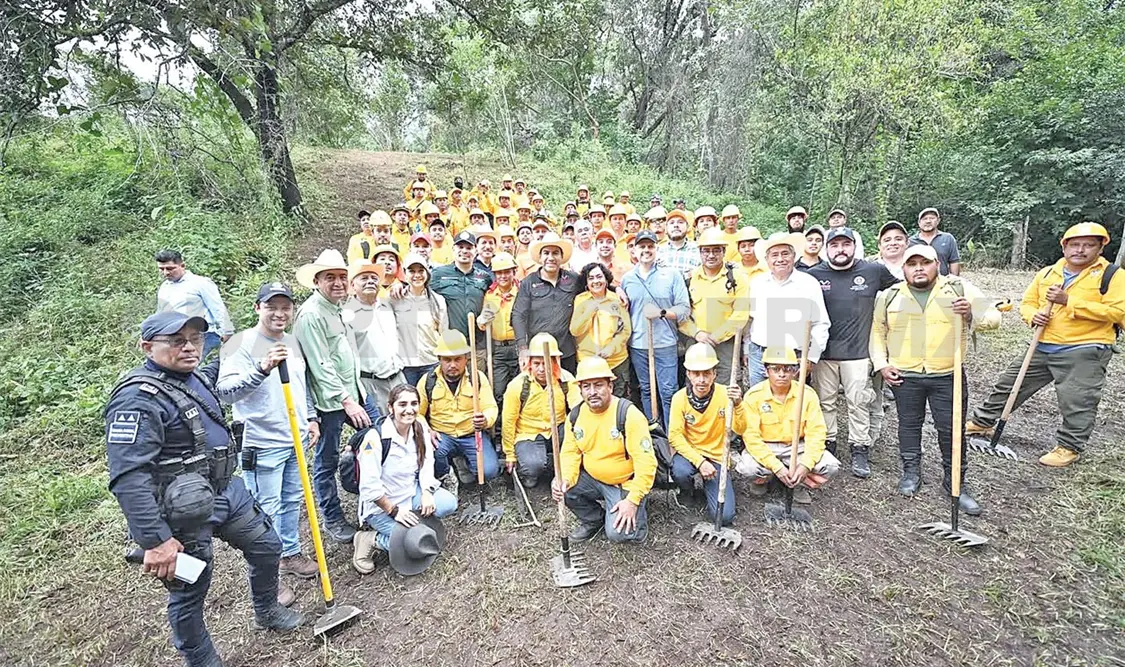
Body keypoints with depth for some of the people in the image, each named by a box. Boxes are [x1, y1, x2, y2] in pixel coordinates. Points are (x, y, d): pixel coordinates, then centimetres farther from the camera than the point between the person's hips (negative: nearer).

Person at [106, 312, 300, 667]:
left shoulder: (194, 377, 3)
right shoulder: (138, 398, -23)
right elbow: (128, 479, -28)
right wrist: (156, 541, -30)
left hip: (228, 490, 9)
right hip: (186, 513, -9)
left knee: (267, 547, 21)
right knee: (190, 593, 9)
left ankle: (267, 610, 47)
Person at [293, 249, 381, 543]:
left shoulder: (341, 307, 11)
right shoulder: (310, 314, -16)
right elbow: (321, 366, -20)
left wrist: (356, 392, 17)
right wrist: (346, 401, -19)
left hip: (355, 391, 9)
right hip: (329, 400, -8)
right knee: (327, 462, 7)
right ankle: (332, 519, 24)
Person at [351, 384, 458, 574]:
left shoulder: (420, 428, -5)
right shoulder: (375, 437, -24)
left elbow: (427, 464, -2)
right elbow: (370, 487, -22)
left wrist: (427, 493, -16)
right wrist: (394, 510, -19)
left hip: (412, 492, 6)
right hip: (381, 505, -6)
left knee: (449, 503, -16)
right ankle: (371, 539, 2)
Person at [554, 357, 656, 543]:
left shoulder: (629, 414, -22)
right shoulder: (575, 416, -4)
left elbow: (646, 462, -22)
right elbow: (570, 453, 0)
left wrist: (633, 500, -23)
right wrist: (565, 479, -20)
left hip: (625, 483, -5)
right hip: (592, 479, 5)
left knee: (618, 533, -21)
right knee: (560, 488, -18)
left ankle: (638, 510, 14)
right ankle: (594, 520, 10)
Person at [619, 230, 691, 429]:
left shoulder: (672, 275, 0)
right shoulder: (627, 278, 9)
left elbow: (685, 308, -4)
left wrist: (661, 312, -17)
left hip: (665, 344, -3)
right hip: (637, 345, 3)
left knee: (668, 392, -1)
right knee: (646, 391, 13)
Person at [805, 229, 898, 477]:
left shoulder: (874, 271, 1)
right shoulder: (813, 275, 0)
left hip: (858, 352, 0)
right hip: (823, 352, 1)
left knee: (859, 402, 5)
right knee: (824, 402, 9)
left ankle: (860, 450, 18)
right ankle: (827, 445, 24)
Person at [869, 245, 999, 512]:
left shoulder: (960, 288, -1)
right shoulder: (890, 295, 2)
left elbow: (993, 318, -3)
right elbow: (877, 331, 9)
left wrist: (972, 313, -26)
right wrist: (881, 364, 0)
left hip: (948, 376, -1)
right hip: (904, 376, 1)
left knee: (952, 429, 6)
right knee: (909, 425, 13)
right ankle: (911, 472, 29)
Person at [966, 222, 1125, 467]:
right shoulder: (1046, 273, 9)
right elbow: (1028, 302, 14)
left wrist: (1068, 302, -21)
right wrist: (1033, 316, -9)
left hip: (1085, 352, -5)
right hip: (1043, 348, 5)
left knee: (1077, 402, -2)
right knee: (1008, 385, 11)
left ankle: (1069, 447, 15)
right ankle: (981, 423, 24)